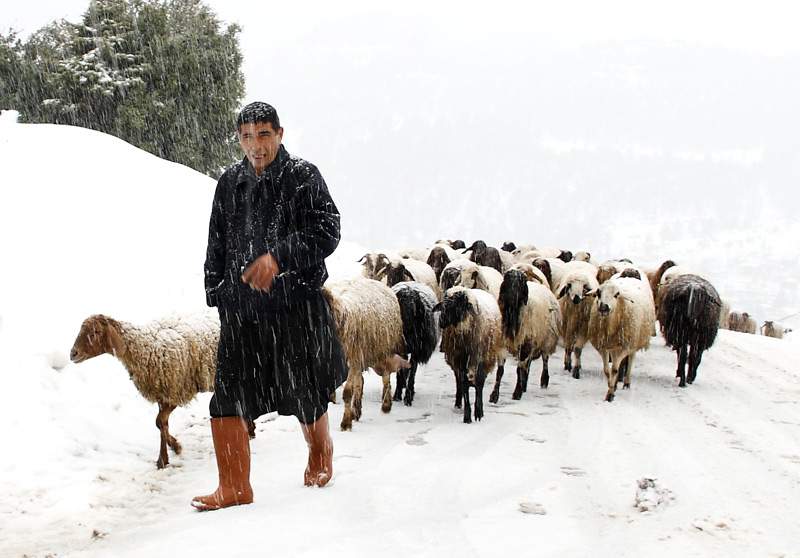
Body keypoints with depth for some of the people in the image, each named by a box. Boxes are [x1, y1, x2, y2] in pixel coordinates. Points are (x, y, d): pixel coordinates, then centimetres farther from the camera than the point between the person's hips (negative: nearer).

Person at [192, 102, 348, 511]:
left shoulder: (303, 177, -4)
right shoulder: (230, 183, 9)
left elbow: (326, 232, -14)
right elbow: (216, 246, 17)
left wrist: (278, 257, -26)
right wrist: (216, 296, 14)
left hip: (296, 308, -3)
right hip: (241, 311, 3)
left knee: (304, 398, 10)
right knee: (227, 399, -5)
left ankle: (320, 452, 41)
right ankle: (234, 487, 6)